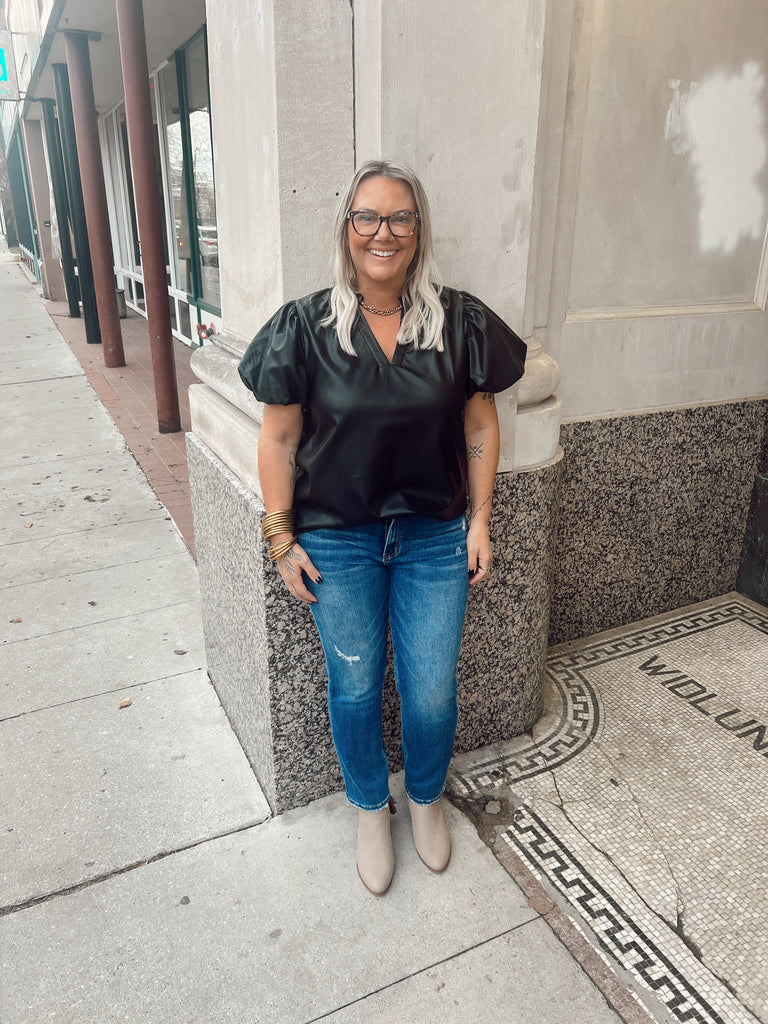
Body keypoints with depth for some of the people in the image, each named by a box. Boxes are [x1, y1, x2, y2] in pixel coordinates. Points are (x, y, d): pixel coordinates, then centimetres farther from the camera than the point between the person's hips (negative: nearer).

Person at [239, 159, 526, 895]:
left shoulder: (460, 323, -4)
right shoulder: (305, 328, -7)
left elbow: (480, 427, 3)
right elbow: (279, 439, -2)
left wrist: (480, 521, 1)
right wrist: (282, 538, -3)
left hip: (436, 537, 1)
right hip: (338, 541, 0)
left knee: (431, 692, 8)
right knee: (354, 689, 13)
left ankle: (426, 800, 41)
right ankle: (371, 811, 41)